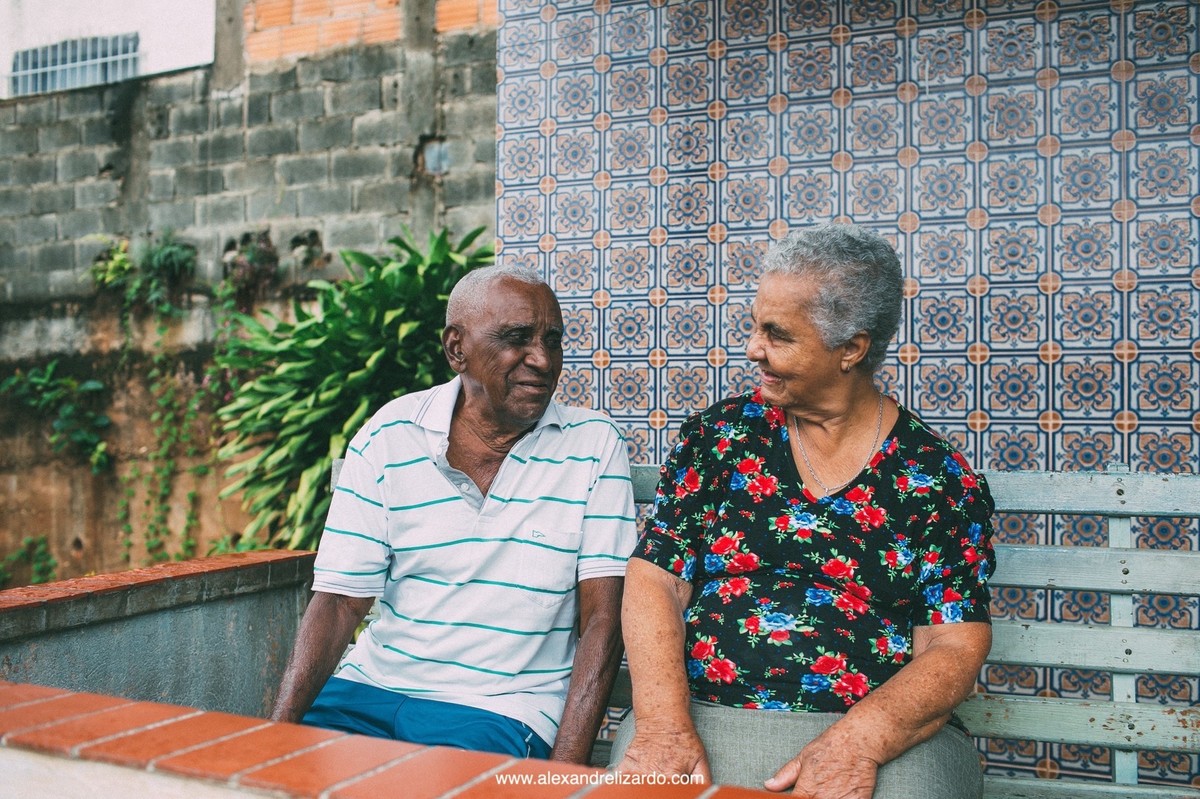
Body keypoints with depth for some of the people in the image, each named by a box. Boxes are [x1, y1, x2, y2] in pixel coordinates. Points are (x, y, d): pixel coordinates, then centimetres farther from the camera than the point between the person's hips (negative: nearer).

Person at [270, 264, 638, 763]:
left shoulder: (594, 447, -5)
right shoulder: (386, 439, -1)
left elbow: (601, 620, -7)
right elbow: (339, 601, -3)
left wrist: (564, 771, -17)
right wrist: (278, 728, -17)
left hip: (501, 709, -2)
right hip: (372, 684, 2)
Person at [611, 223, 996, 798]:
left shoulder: (938, 478, 0)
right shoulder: (719, 435, 5)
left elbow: (954, 647, -3)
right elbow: (655, 581, 0)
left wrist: (858, 743, -20)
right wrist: (664, 723, -15)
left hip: (880, 740, 0)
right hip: (702, 724, 1)